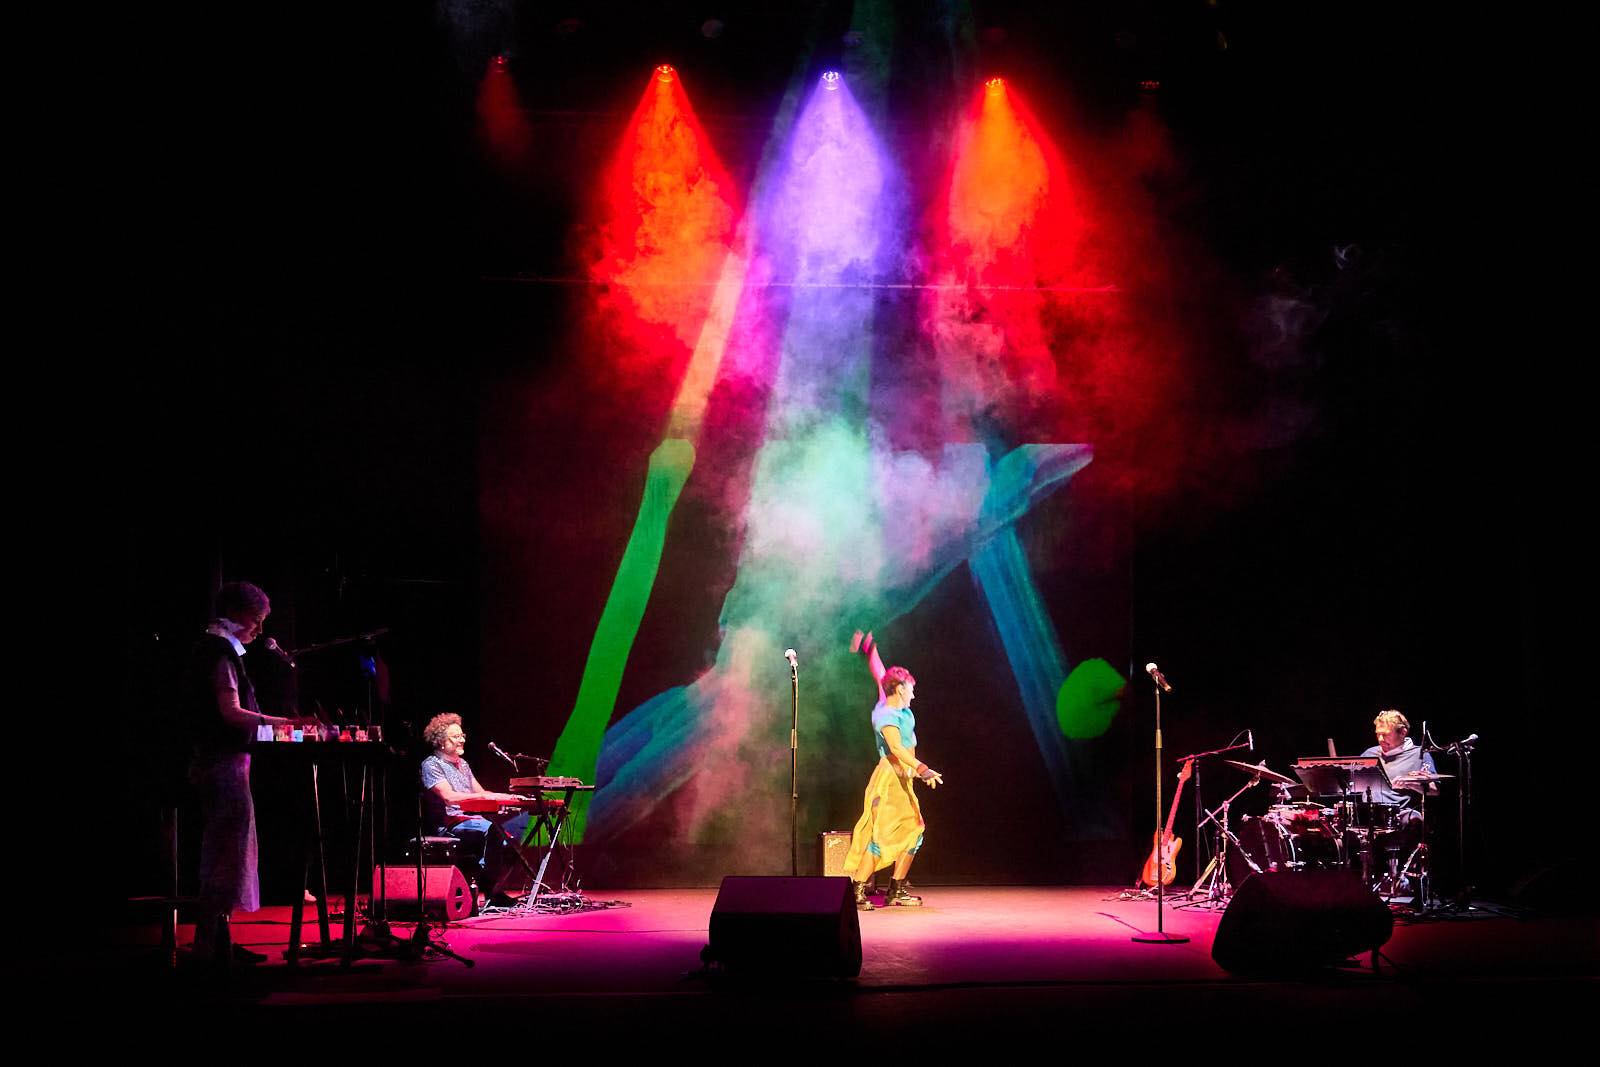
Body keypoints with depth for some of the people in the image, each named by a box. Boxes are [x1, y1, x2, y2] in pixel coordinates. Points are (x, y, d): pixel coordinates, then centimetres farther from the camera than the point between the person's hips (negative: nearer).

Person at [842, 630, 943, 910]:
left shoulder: (896, 707, 10)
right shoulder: (887, 715, -16)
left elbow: (881, 677, 25)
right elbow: (896, 747, -32)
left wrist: (870, 651, 39)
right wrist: (922, 768, -43)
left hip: (903, 782, 10)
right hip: (889, 780, -10)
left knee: (912, 834, 10)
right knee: (881, 836, -14)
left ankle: (896, 891, 15)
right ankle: (857, 892, -15)